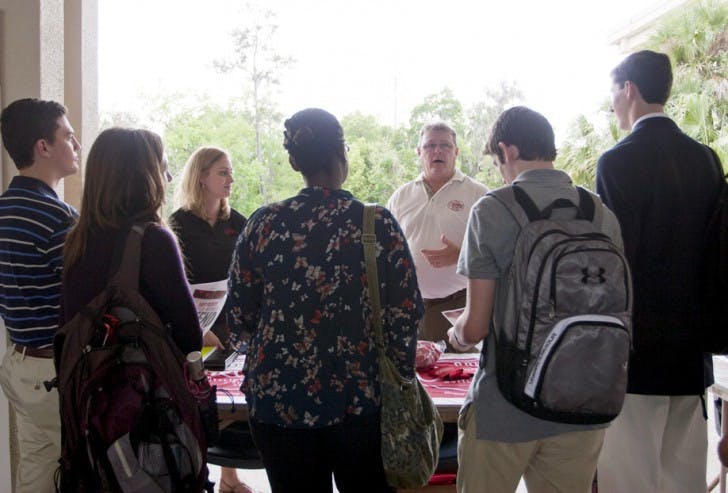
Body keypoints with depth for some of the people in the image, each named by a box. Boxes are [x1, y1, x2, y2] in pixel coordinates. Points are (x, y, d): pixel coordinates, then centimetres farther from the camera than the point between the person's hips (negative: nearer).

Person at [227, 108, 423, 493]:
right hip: (359, 399, -1)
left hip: (276, 398, 2)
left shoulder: (263, 223, -5)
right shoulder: (378, 223, -9)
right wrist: (402, 376, 6)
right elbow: (405, 313, -7)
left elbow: (239, 317, 0)